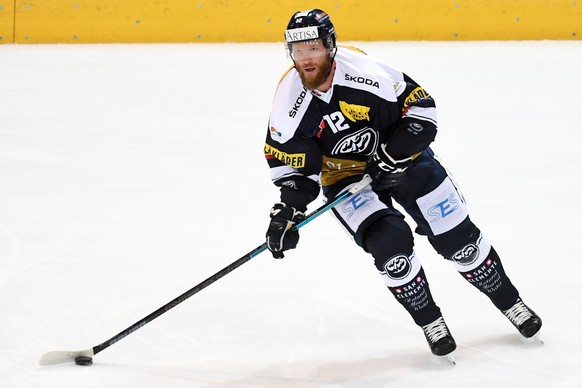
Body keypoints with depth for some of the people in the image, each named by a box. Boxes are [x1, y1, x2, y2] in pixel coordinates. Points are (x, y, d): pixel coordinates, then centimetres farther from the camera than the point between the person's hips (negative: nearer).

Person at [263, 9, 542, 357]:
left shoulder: (365, 72, -27)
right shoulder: (289, 101, -18)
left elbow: (420, 106, -17)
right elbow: (288, 161, -5)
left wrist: (394, 155, -23)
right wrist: (287, 209, -16)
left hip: (401, 157, -1)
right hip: (345, 177, 1)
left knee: (458, 236, 1)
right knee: (390, 243, -21)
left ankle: (509, 301, 23)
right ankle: (429, 321, 1)